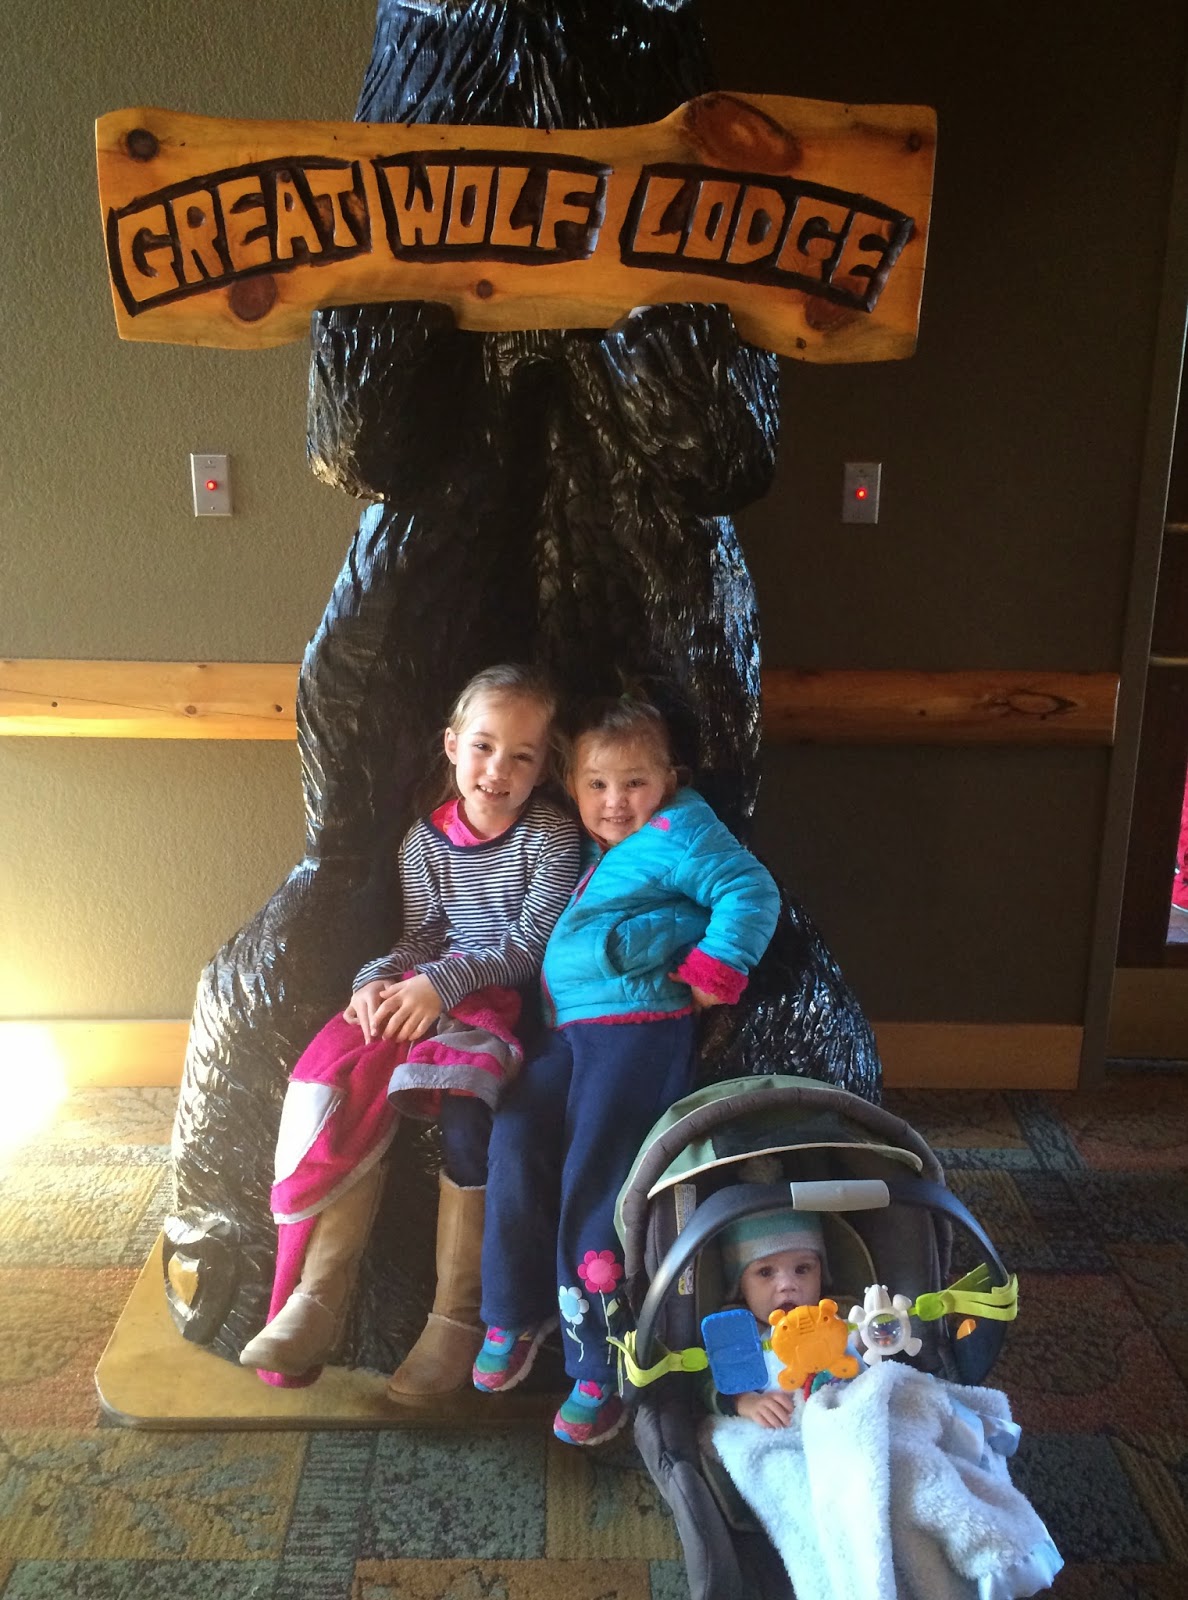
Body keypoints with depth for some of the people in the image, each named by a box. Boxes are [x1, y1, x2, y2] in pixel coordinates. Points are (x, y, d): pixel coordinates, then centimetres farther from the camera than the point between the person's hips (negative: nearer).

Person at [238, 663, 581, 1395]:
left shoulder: (551, 835, -6)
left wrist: (442, 983, -20)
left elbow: (530, 945, -11)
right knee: (348, 1084, -22)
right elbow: (419, 937, 10)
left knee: (463, 1101, -33)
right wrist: (379, 981, -12)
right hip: (429, 991, 5)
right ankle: (317, 1299, -16)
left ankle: (459, 1316, -17)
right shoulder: (426, 840, 8)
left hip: (512, 998, -4)